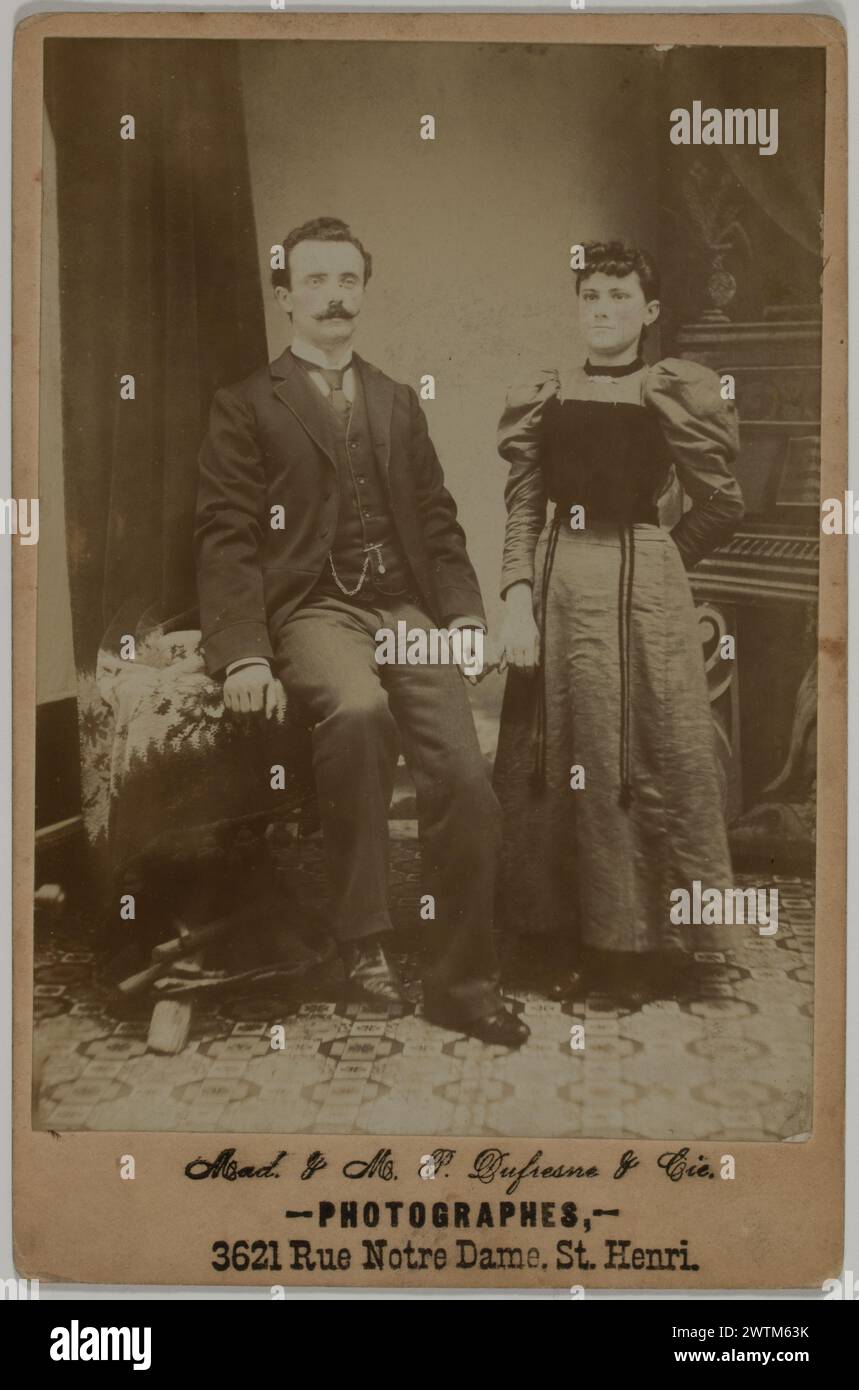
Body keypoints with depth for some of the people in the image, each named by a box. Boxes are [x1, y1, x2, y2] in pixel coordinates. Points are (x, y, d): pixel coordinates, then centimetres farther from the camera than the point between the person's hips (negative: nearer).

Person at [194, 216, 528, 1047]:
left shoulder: (398, 404, 23)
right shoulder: (246, 408, 9)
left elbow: (437, 520, 19)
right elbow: (225, 537, -1)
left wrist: (464, 612, 1)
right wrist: (243, 655, -14)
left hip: (406, 610, 4)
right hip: (312, 610, -4)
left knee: (465, 780, -14)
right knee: (358, 707, -36)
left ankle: (463, 980, 3)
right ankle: (363, 944, -22)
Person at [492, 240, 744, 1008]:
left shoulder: (676, 393, 1)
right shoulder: (541, 397, 8)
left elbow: (722, 504, 6)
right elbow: (522, 512, 5)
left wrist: (655, 560, 7)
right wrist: (518, 599, -7)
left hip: (645, 597, -2)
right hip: (558, 592, 3)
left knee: (648, 759, 1)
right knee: (555, 760, 6)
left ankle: (642, 942, 16)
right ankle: (556, 938, 18)